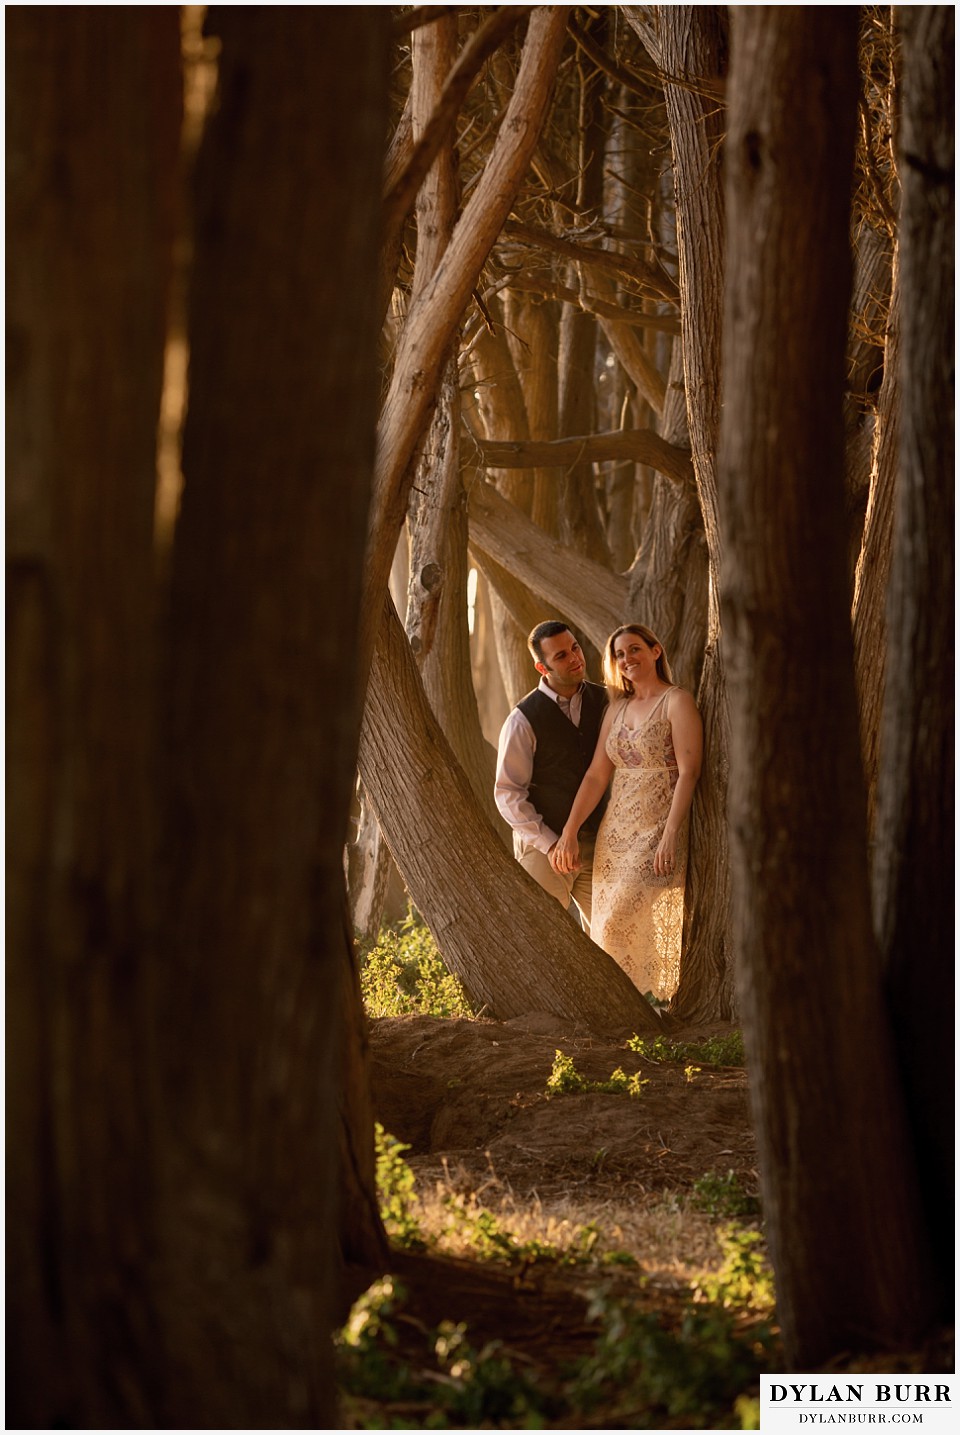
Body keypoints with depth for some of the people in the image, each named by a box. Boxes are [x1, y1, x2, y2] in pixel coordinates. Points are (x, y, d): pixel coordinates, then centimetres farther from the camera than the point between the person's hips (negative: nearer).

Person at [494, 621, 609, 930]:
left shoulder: (605, 702, 4)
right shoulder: (523, 720, -8)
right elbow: (507, 793, -8)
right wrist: (550, 845, -15)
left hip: (597, 843, 4)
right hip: (544, 846, -4)